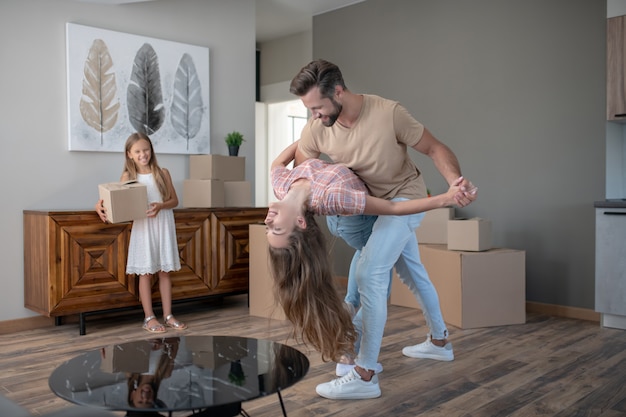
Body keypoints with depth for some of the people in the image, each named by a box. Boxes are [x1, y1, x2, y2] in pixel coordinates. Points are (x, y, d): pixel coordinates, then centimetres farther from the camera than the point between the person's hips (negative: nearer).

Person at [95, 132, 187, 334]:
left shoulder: (162, 173, 3)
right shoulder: (127, 177, 1)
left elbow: (174, 200, 5)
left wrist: (160, 206, -15)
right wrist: (101, 205, -20)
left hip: (164, 226, 2)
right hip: (143, 227, -2)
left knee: (165, 271, 7)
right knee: (146, 272, 2)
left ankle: (168, 315, 15)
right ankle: (149, 318, 9)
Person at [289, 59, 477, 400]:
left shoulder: (389, 113, -29)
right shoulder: (316, 128, -16)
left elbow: (434, 148, -20)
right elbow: (296, 173, -2)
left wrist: (456, 182, -38)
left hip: (404, 198, -6)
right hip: (368, 202, 6)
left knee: (369, 273, -19)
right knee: (412, 271, 21)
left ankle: (365, 376, -9)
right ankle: (439, 342, 43)